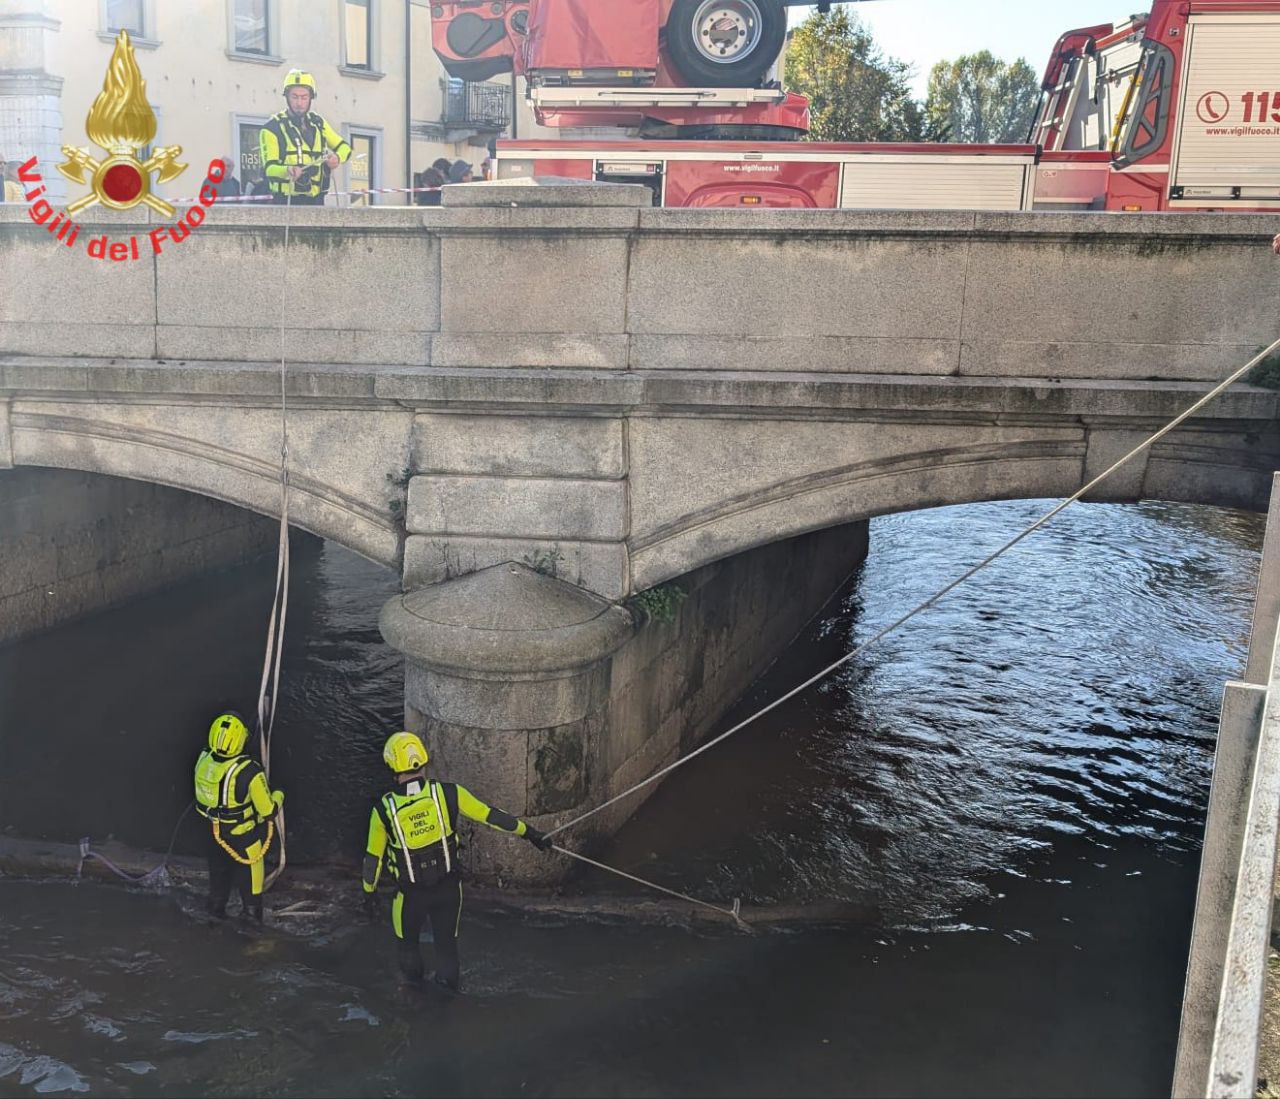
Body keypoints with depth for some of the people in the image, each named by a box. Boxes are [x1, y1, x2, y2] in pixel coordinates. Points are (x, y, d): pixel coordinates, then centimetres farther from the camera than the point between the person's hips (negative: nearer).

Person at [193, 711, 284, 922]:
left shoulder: (204, 761, -18)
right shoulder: (249, 772, -34)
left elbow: (203, 795, 2)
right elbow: (268, 811, -24)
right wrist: (278, 796, -2)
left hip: (215, 832, 5)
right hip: (244, 838, -5)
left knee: (219, 876, 28)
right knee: (249, 882, 17)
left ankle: (216, 914, 48)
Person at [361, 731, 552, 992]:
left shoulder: (383, 809, -18)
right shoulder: (447, 793, -17)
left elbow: (374, 857, -5)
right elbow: (490, 815, -9)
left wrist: (369, 892, 11)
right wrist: (529, 832, 2)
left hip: (411, 893, -1)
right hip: (448, 887, 1)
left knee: (406, 942, 26)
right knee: (447, 941, 23)